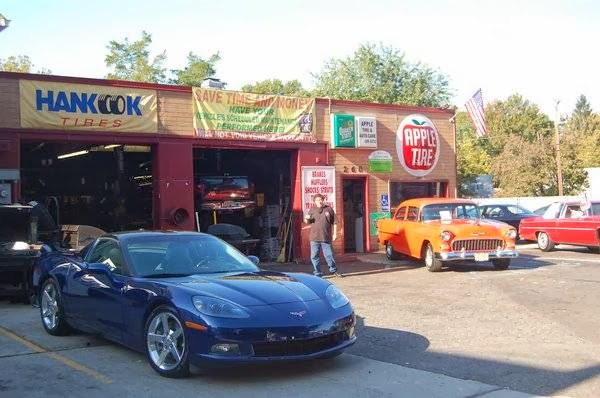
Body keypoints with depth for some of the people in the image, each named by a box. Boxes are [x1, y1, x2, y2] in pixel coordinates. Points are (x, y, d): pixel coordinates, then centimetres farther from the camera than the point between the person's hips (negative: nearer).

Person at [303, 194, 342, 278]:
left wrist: (335, 233, 2)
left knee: (329, 255, 4)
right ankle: (318, 274, 11)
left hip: (326, 238, -1)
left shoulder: (329, 209, 6)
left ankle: (333, 270, 22)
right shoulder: (312, 210, 8)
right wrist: (306, 219, -11)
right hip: (314, 239, 1)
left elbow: (334, 222, 9)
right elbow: (308, 222, 13)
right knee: (314, 256, 2)